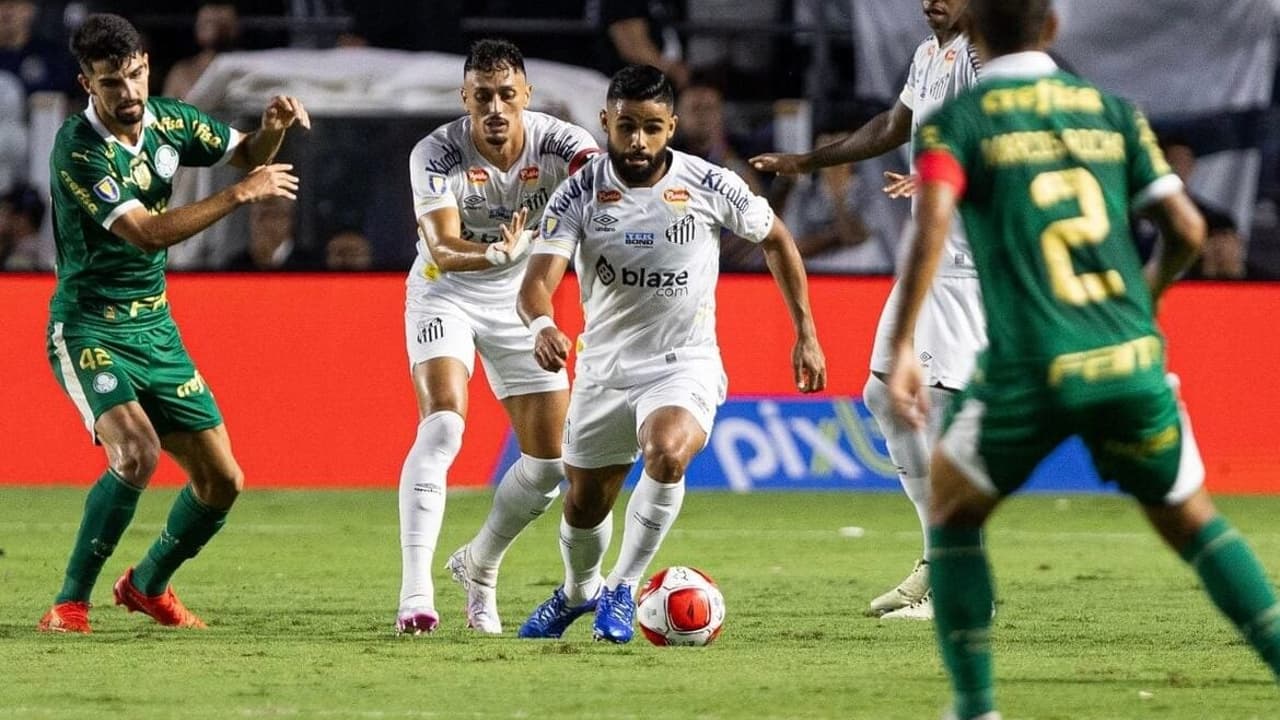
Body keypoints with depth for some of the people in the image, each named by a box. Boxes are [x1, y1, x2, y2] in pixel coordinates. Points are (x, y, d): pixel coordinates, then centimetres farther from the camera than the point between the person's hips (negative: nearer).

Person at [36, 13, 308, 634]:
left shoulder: (168, 121, 0)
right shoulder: (78, 149, -20)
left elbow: (245, 153, 16)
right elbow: (147, 232, -26)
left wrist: (273, 128, -7)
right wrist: (241, 193, -26)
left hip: (154, 327, 7)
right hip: (88, 327, -7)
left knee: (221, 481, 5)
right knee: (137, 450, -30)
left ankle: (148, 584, 30)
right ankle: (70, 602, -17)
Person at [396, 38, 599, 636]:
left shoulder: (556, 143, -19)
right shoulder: (436, 154, -24)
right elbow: (443, 251, -33)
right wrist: (496, 254, -54)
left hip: (520, 297, 3)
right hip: (445, 294, -3)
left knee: (550, 460, 1)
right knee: (443, 425, -25)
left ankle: (478, 566, 27)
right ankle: (415, 591, -29)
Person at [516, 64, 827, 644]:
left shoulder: (711, 187, -11)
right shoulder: (580, 194, -11)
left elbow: (775, 239, 8)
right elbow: (538, 280, -21)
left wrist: (806, 334, 7)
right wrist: (542, 325, -45)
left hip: (685, 364, -2)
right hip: (604, 369, 2)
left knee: (667, 454, -33)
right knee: (584, 507, 13)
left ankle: (621, 589, -15)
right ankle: (579, 592, 47)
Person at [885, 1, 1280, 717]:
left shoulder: (954, 121, 4)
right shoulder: (1112, 110, 13)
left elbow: (933, 224, -14)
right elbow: (1187, 229, 8)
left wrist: (903, 347, -16)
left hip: (1031, 372, -2)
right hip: (1132, 362, 3)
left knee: (954, 516, 21)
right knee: (1191, 520, 22)